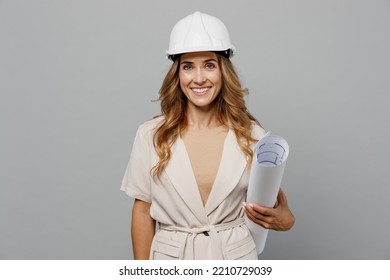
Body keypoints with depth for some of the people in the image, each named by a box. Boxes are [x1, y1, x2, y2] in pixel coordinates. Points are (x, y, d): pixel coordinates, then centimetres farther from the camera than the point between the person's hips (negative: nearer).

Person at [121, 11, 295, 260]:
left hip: (235, 254, 1)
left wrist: (283, 220, -21)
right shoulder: (151, 135, -9)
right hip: (171, 256, 0)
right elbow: (143, 211, -3)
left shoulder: (251, 134, -8)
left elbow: (270, 205, 1)